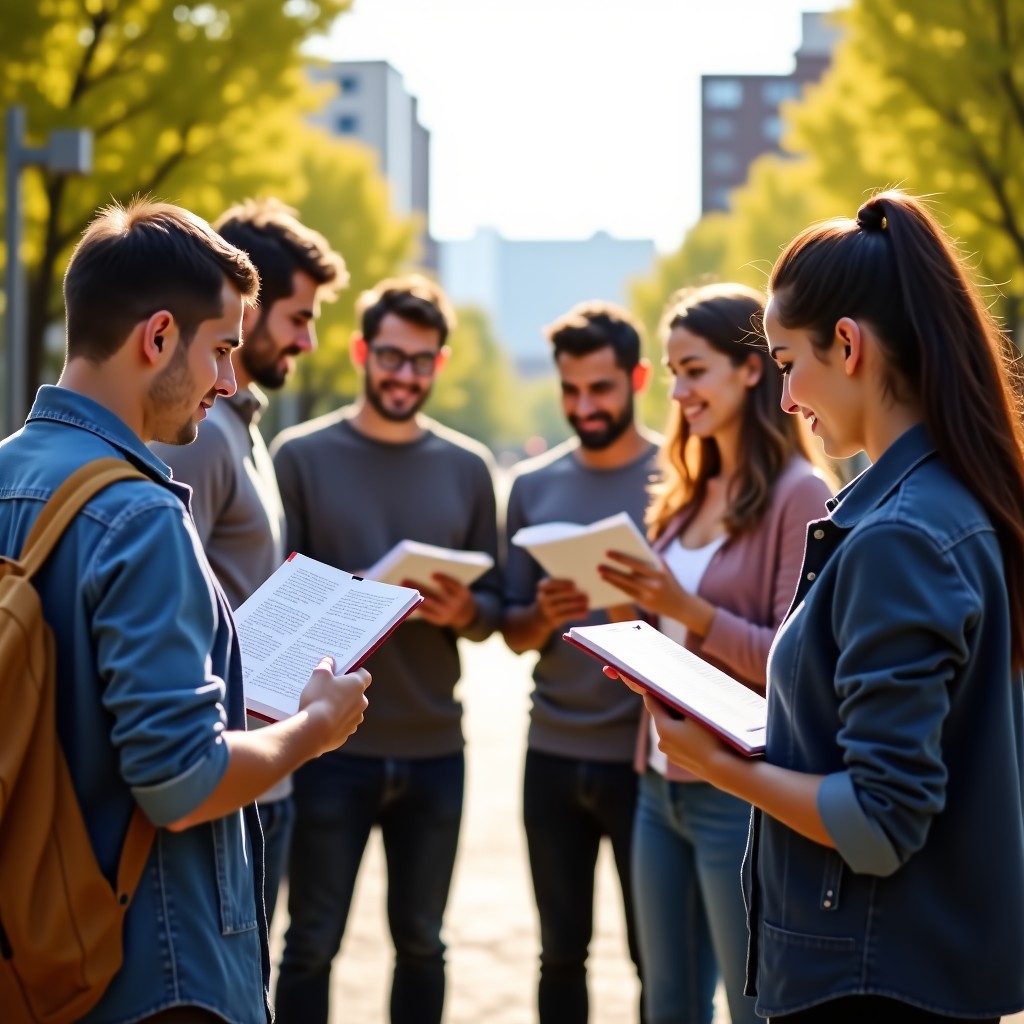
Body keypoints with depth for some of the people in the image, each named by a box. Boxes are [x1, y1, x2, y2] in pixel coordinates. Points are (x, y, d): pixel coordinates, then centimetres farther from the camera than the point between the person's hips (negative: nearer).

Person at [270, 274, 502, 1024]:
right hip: (331, 744, -3)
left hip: (435, 747, 3)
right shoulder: (301, 454, -2)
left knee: (421, 941, 13)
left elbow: (494, 606, 9)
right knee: (313, 944, 3)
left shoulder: (468, 467, 7)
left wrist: (464, 611, -13)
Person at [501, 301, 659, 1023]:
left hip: (646, 756, -3)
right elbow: (514, 633, 8)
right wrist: (543, 616, -14)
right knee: (561, 953, 10)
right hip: (552, 754, 3)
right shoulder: (532, 485, 7)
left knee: (657, 958, 2)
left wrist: (648, 610, -22)